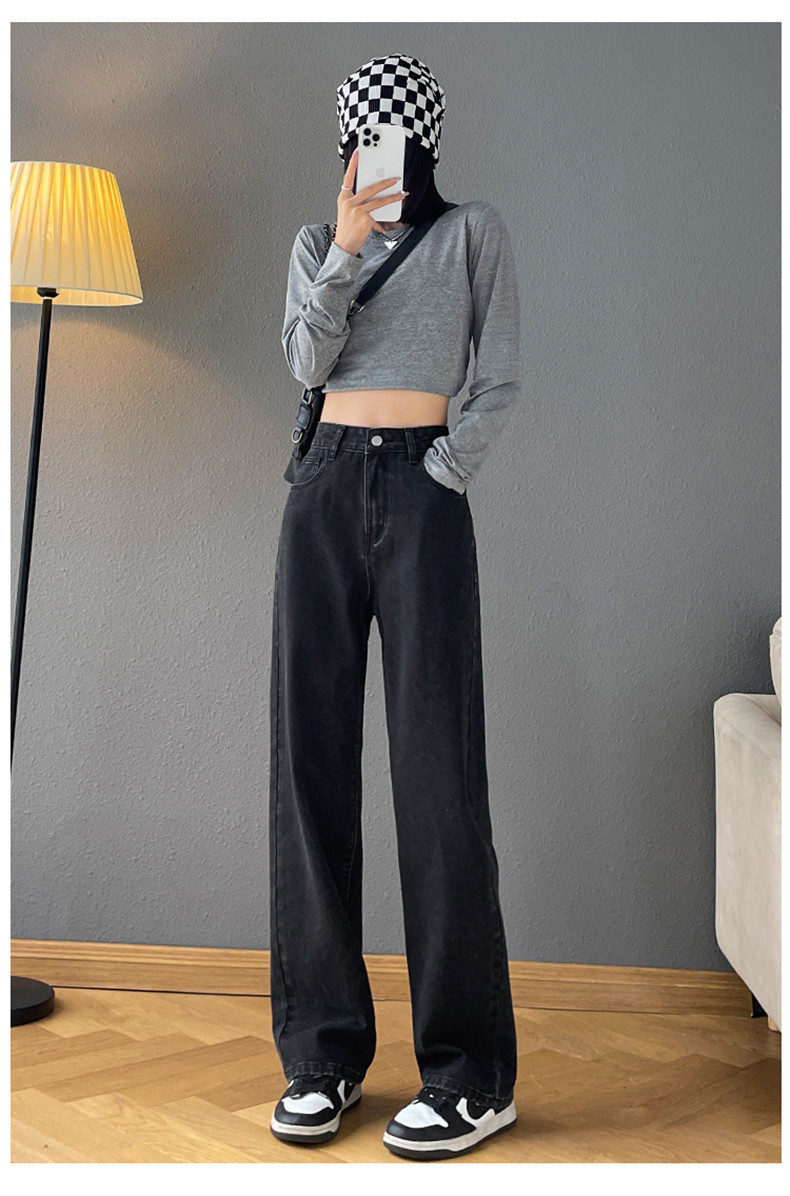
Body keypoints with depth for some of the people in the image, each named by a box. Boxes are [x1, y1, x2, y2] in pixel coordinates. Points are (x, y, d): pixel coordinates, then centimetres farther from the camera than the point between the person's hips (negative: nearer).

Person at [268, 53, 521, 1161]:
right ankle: (325, 1054, 7)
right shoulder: (316, 242, 19)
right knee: (310, 761, -1)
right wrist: (346, 250, -10)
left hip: (423, 494, -4)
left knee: (435, 769, -9)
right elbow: (306, 362, 1)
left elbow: (499, 383, 4)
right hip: (325, 491, 4)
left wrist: (443, 479, -7)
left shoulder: (473, 230, 10)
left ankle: (473, 1075, -2)